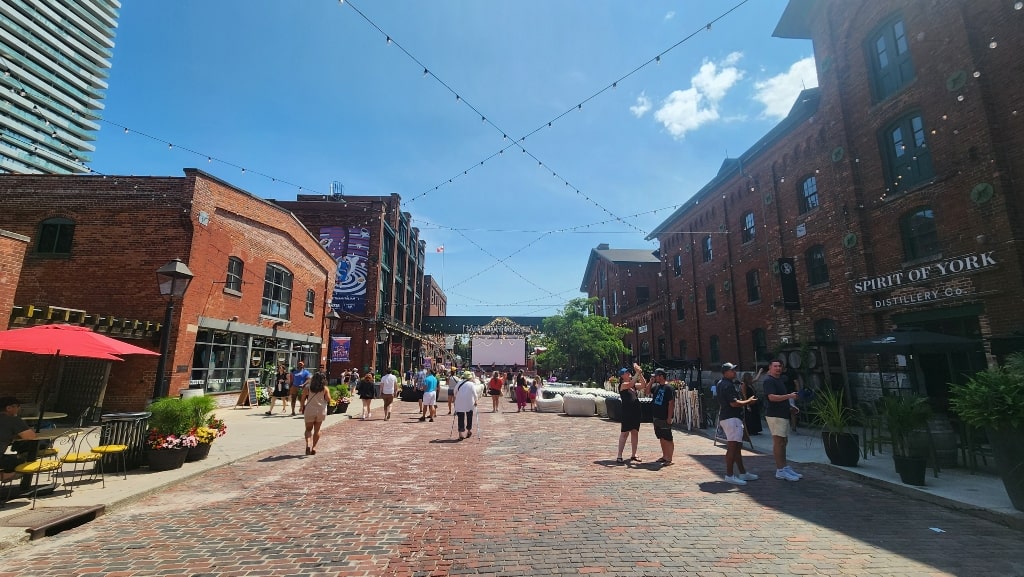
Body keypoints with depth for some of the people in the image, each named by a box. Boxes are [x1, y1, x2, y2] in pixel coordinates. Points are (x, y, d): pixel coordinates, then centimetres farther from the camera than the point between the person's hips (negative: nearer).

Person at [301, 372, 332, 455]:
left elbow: (303, 400, 2)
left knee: (308, 429, 13)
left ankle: (308, 444, -9)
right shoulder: (325, 389, -5)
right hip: (321, 411, 0)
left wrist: (302, 408, 17)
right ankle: (314, 447, 13)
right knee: (317, 430, 14)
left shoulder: (307, 388, -2)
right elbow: (328, 400, -11)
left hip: (309, 411, 0)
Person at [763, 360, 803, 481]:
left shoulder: (779, 380, 19)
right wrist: (789, 396, -25)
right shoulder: (768, 380, -12)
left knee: (783, 441, 13)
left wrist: (791, 406, 15)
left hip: (783, 415, 10)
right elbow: (772, 397, -24)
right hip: (775, 415, -10)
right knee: (778, 442, -7)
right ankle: (780, 471, -4)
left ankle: (785, 467, 20)